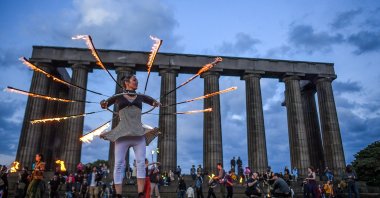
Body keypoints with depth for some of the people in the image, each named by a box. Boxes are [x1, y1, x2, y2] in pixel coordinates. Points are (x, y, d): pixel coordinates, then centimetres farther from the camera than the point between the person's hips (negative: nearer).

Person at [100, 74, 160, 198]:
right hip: (122, 133, -1)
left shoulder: (141, 97, 15)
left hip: (138, 133, 2)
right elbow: (104, 104, 21)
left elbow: (156, 103, 22)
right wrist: (104, 104, -3)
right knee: (119, 164, -5)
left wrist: (156, 104, -2)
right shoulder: (118, 97, 10)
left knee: (141, 163, -8)